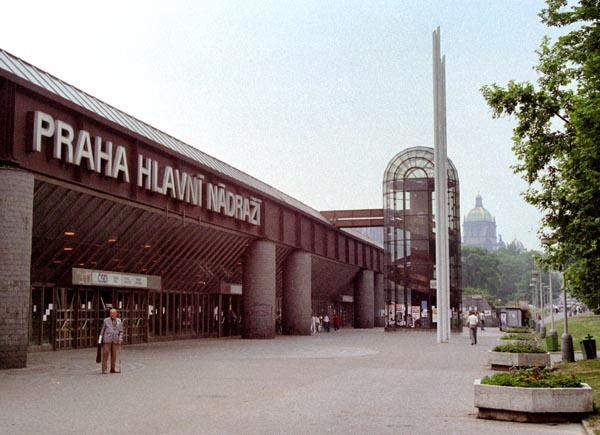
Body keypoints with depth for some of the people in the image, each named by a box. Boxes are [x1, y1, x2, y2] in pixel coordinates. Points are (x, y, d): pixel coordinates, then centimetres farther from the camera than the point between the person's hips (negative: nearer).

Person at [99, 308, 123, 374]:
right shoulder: (106, 320, 4)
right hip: (107, 340, -3)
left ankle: (112, 369, 13)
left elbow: (120, 331, 11)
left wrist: (120, 339, -4)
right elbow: (102, 330, 8)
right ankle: (104, 370, -4)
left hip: (115, 340, 3)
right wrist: (100, 340, 4)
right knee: (105, 354, -6)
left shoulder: (119, 321, 10)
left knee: (114, 355, 4)